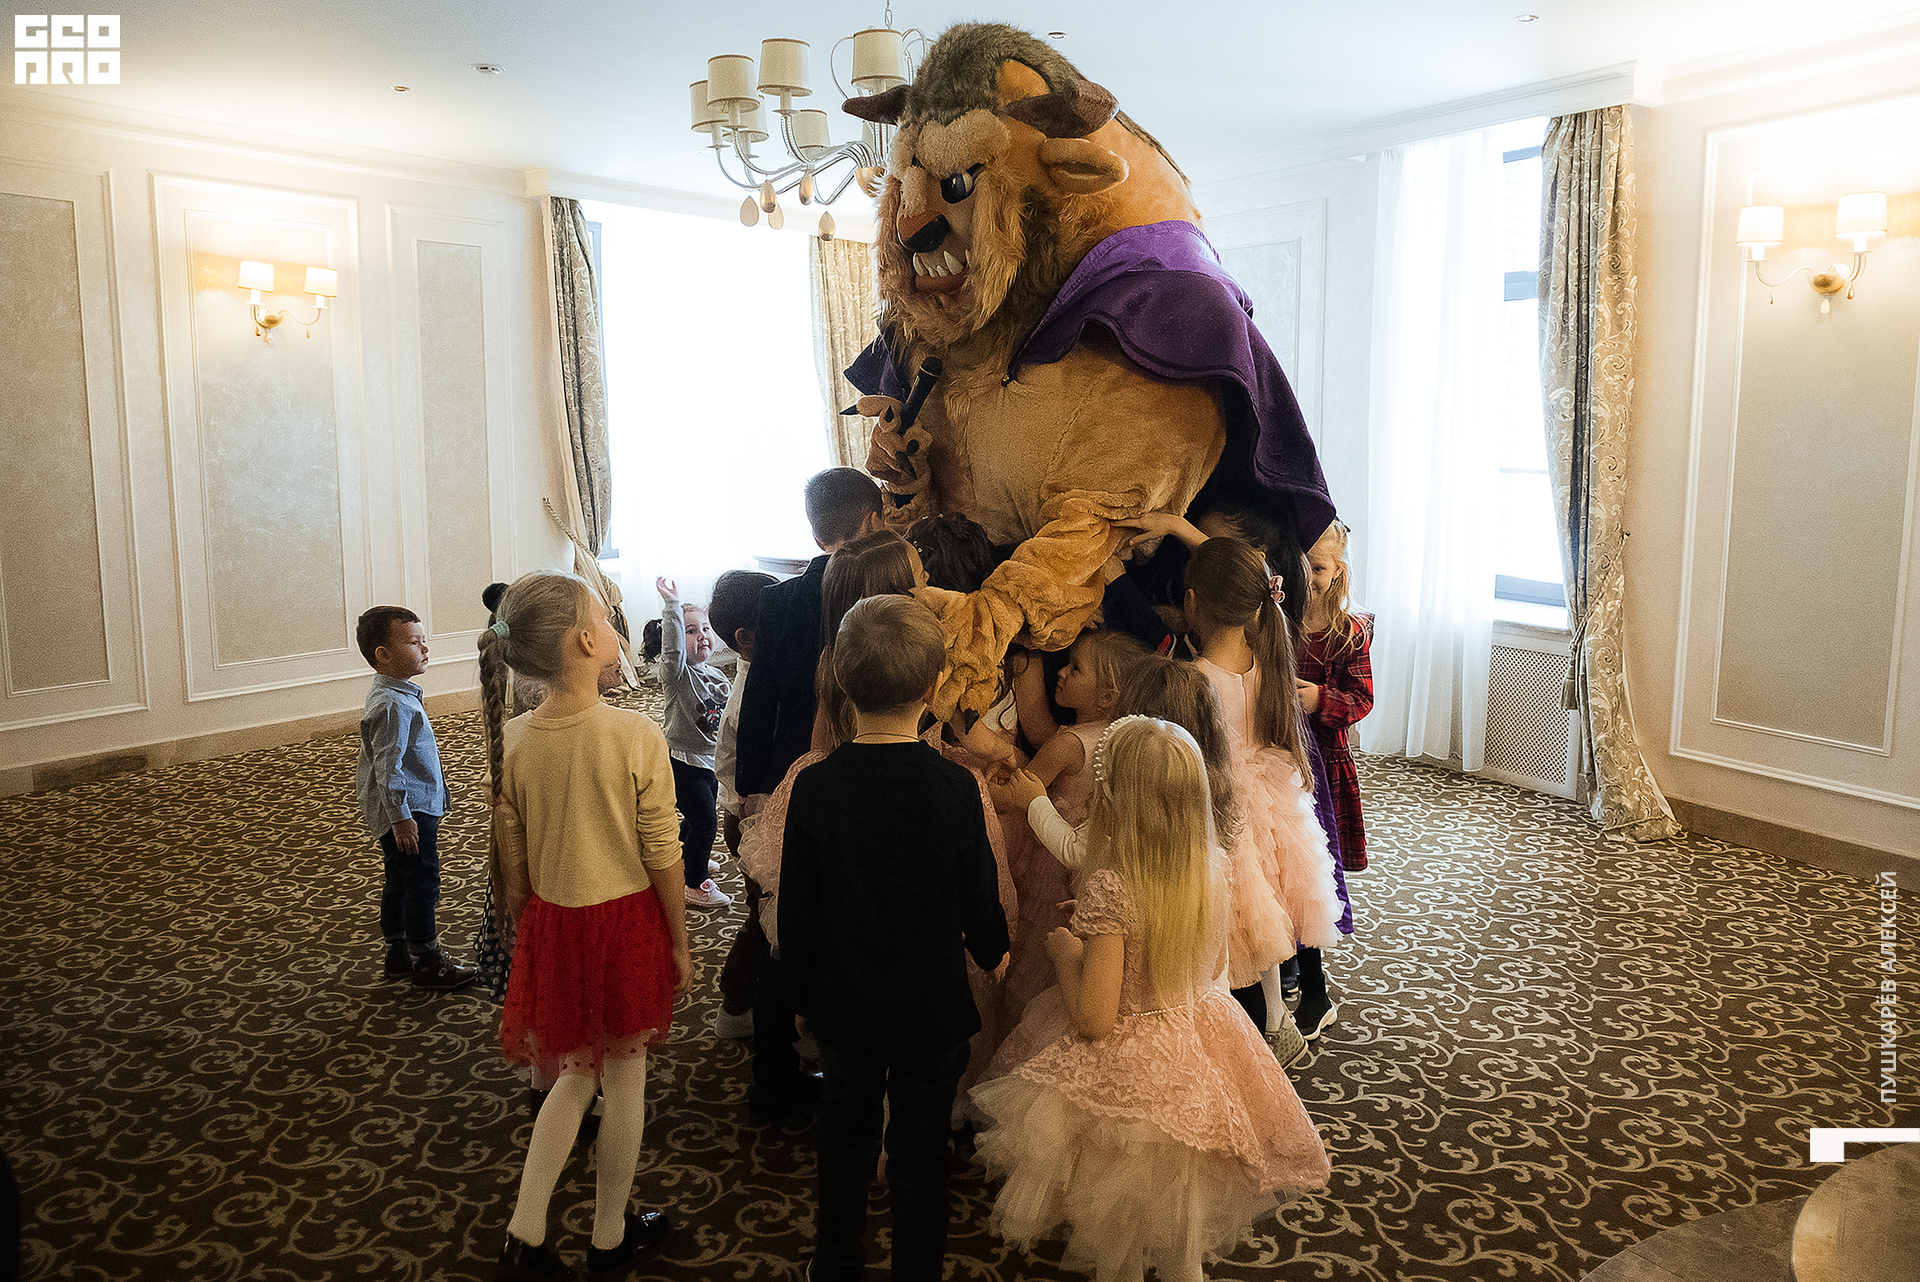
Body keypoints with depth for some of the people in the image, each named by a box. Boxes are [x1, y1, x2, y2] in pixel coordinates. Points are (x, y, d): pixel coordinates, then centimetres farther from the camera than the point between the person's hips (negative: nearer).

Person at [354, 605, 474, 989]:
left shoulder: (387, 694, 11)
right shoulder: (392, 705, -23)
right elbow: (388, 767, -26)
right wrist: (400, 817, -24)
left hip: (408, 810, 11)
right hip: (410, 812, -11)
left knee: (399, 882, 19)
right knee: (422, 884, -1)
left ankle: (398, 951, 30)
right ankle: (426, 961, 9)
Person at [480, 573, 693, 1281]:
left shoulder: (512, 739, -6)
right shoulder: (637, 735, -20)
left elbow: (514, 862, 3)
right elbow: (663, 858, -13)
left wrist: (523, 934, 17)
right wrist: (680, 943, -1)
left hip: (550, 923, 4)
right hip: (626, 922, -4)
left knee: (574, 1074, 22)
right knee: (624, 1077, 14)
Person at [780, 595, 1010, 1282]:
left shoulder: (815, 786, -16)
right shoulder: (955, 786, -20)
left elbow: (795, 909, -8)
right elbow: (979, 898, -10)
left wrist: (801, 994, 8)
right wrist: (992, 953, 13)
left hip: (844, 1005, 2)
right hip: (932, 1006, -2)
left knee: (845, 1139, 22)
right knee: (921, 1150, 16)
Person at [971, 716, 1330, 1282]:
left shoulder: (1109, 887, -30)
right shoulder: (1210, 869, -11)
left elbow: (1093, 1018, -27)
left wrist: (1065, 950, -9)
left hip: (1125, 1071, -6)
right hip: (1196, 1041, 6)